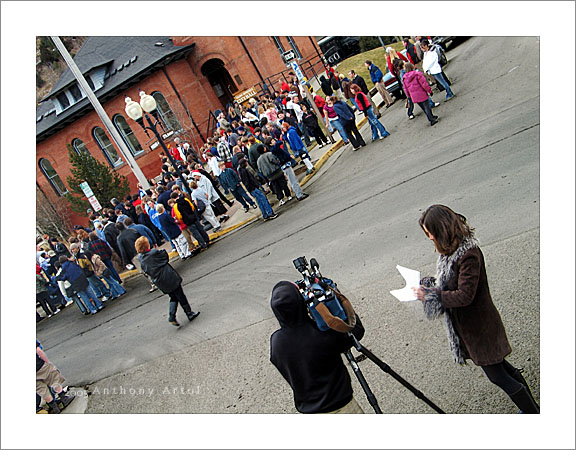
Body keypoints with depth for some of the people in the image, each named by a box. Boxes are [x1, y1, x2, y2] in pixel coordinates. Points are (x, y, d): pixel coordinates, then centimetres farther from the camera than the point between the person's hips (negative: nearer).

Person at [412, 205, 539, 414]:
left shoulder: (469, 254, -27)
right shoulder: (452, 249, 2)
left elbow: (465, 296, -28)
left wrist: (429, 295, -24)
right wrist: (428, 285, -3)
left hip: (479, 326, -9)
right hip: (467, 324, 9)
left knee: (497, 375, 4)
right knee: (499, 366, 22)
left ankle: (533, 412, 23)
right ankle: (531, 406, 40)